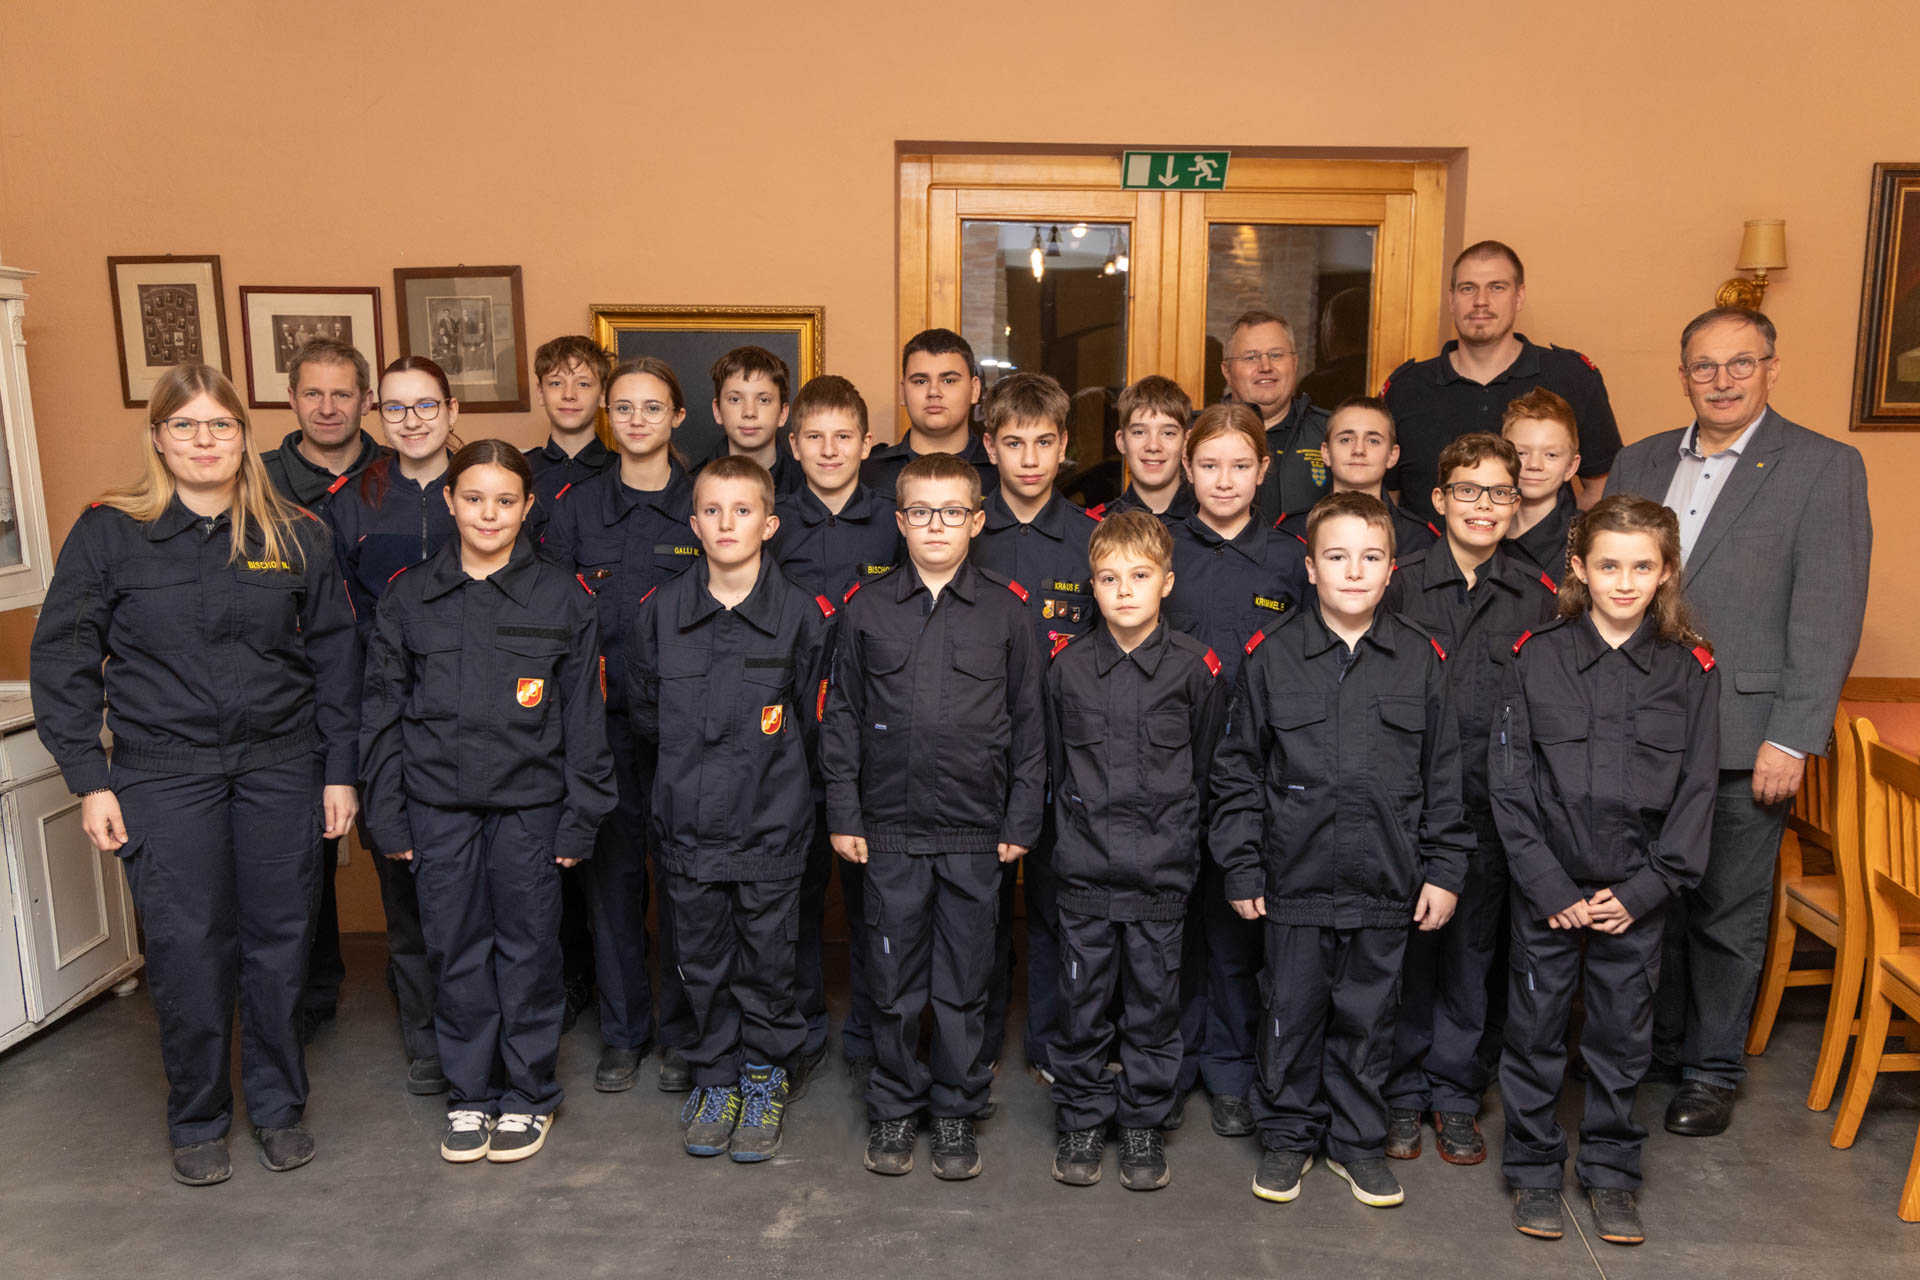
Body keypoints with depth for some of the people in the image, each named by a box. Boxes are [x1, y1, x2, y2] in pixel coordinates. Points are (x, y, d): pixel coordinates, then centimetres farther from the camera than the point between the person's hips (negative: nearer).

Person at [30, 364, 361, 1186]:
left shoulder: (295, 537, 5)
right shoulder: (108, 533, 0)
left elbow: (334, 656, 7)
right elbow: (62, 661, 2)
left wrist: (340, 769, 4)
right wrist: (89, 780, -4)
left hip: (282, 767, 2)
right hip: (164, 775, -1)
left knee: (280, 939, 7)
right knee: (187, 948, 2)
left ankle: (277, 1104, 27)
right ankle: (196, 1122, 23)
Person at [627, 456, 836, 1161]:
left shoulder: (802, 614, -7)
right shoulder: (659, 611, -1)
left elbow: (813, 721, 2)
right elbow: (643, 711, 12)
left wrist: (768, 774, 7)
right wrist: (692, 763, 10)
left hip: (771, 822, -2)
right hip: (688, 819, 2)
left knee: (767, 961, 8)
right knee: (702, 961, 13)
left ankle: (766, 1077, 29)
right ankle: (716, 1079, 32)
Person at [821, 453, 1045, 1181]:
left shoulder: (1006, 612, 1)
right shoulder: (867, 611, 2)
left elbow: (1028, 724, 3)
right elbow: (842, 717, 5)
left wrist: (1021, 821, 0)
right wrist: (843, 815, 1)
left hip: (976, 833, 0)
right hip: (890, 828, 1)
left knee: (964, 983, 10)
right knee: (894, 981, 11)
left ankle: (957, 1111, 27)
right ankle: (893, 1107, 28)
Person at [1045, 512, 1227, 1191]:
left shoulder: (1196, 666, -4)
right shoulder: (1068, 665, 1)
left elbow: (1207, 767, 5)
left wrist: (1172, 833, 8)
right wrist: (1080, 823, 12)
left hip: (1162, 871, -1)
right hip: (1084, 867, 1)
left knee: (1153, 1001, 10)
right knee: (1082, 1000, 9)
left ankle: (1144, 1124, 28)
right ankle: (1081, 1120, 27)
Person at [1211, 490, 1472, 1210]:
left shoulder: (1420, 660, 2)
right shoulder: (1271, 656, -3)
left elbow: (1442, 777, 7)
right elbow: (1237, 772, 0)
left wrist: (1444, 870, 4)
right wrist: (1242, 868, -1)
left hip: (1386, 883, 1)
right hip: (1295, 880, -1)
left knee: (1367, 1016, 14)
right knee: (1293, 1013, 11)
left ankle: (1358, 1140, 33)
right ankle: (1288, 1135, 31)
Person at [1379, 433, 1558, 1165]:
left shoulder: (1537, 599, 4)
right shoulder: (1398, 586, -3)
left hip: (1490, 804, 2)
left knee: (1472, 952, 11)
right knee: (1405, 947, 7)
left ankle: (1455, 1095, 27)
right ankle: (1402, 1093, 23)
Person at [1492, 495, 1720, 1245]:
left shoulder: (1691, 669, 0)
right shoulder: (1537, 657, -4)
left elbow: (1696, 791, -1)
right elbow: (1509, 782, -5)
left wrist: (1644, 889, -8)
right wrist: (1549, 885, -10)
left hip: (1636, 892, 1)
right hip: (1547, 884, -1)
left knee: (1623, 1031, 11)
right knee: (1536, 1025, 8)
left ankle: (1610, 1172, 29)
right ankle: (1533, 1169, 25)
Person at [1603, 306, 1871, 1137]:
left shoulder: (1825, 467, -2)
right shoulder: (1639, 464, 11)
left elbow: (1828, 615, -7)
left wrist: (1792, 738, -12)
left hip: (1743, 737, -3)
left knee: (1728, 913, 8)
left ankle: (1713, 1072, 25)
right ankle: (1658, 1046, 31)